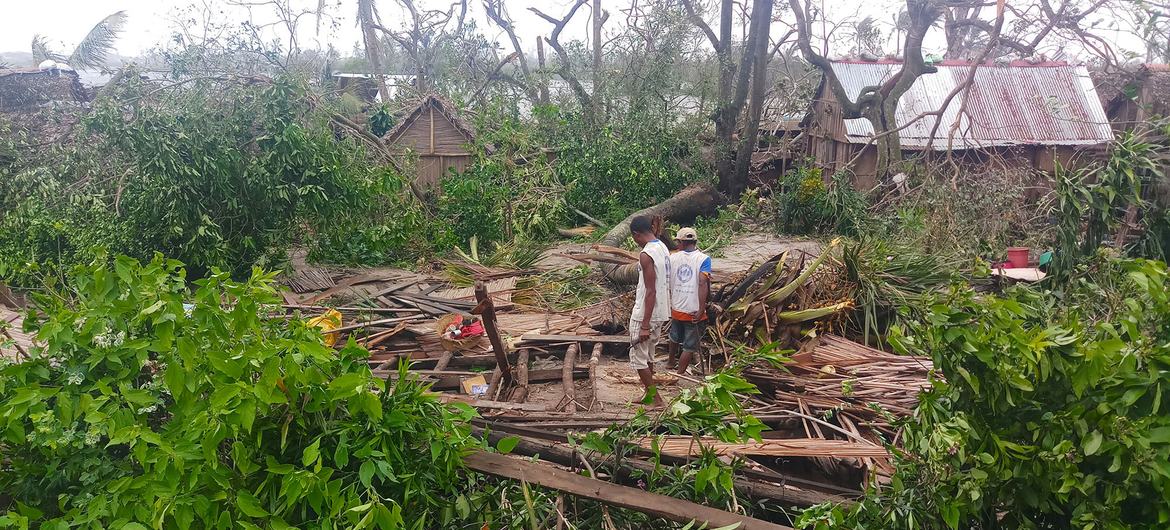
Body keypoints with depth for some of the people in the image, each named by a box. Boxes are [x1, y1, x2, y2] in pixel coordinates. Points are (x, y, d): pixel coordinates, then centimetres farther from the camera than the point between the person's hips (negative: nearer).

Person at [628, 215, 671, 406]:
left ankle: (656, 400, 3)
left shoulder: (646, 254, -20)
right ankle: (649, 394, 30)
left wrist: (645, 325, -21)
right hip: (661, 313, 9)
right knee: (647, 355, 20)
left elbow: (651, 291, -23)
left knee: (638, 358, 0)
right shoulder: (663, 248, 8)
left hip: (646, 314, -9)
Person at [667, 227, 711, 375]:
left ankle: (670, 362, 50)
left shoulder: (673, 258, 0)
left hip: (676, 309, 5)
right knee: (689, 347, 9)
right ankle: (679, 375, 14)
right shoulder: (703, 259, -11)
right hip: (694, 311, -5)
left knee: (675, 338, 30)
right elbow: (703, 283, -22)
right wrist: (701, 310, -22)